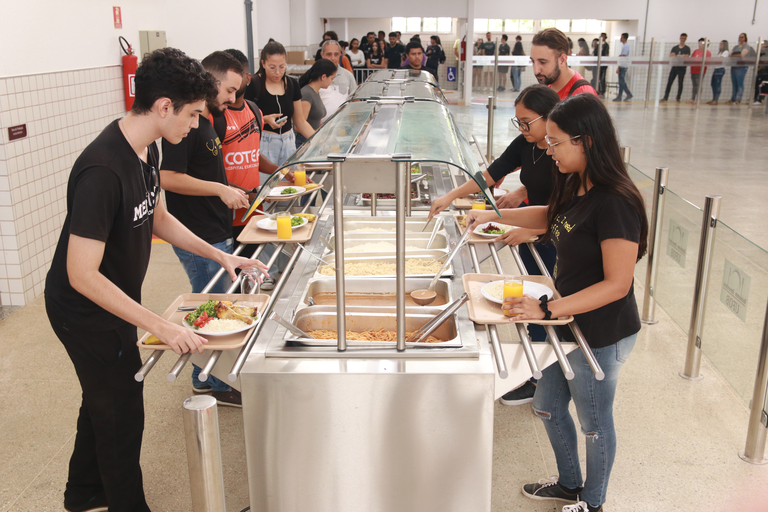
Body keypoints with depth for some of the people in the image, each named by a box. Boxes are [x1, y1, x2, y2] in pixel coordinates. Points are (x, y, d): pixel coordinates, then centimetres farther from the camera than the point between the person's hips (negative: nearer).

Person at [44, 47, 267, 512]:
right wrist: (161, 326, -32)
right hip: (84, 311, -10)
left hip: (113, 301, 10)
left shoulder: (146, 149, -4)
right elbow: (82, 276, -33)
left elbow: (158, 218, 11)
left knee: (105, 399, 26)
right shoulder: (102, 171, -34)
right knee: (122, 412, 6)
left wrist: (220, 255, 5)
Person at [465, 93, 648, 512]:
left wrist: (548, 309, -30)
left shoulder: (615, 203, -28)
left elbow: (617, 284, -29)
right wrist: (495, 215, 14)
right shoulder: (575, 187, 0)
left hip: (601, 334, -9)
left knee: (594, 422, 14)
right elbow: (550, 216, 22)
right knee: (548, 407, 22)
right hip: (569, 324, 9)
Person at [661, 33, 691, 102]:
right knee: (669, 82, -3)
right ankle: (665, 97, -1)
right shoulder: (674, 48, 14)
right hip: (674, 67, 3)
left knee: (680, 83, 0)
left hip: (682, 68, -3)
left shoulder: (687, 48, 4)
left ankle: (678, 98, 3)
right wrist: (681, 56, -14)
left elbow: (686, 57, -9)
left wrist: (675, 56, -16)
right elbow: (670, 56, 1)